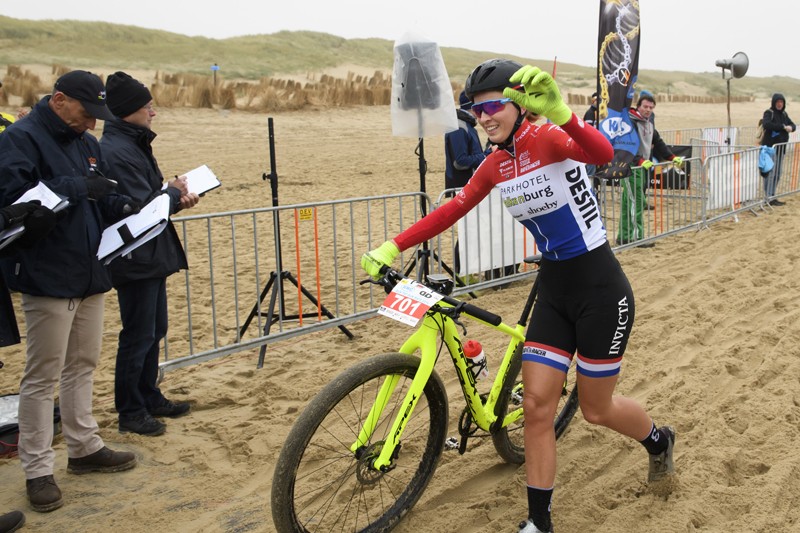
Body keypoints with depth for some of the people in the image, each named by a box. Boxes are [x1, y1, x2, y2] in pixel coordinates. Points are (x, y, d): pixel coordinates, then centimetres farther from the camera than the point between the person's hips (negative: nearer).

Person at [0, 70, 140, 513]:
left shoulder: (87, 143, 13)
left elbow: (104, 199, 17)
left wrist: (126, 209, -5)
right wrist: (77, 188, -24)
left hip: (90, 275, 8)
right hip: (48, 277, -8)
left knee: (82, 365, 16)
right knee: (42, 376, -1)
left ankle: (84, 447, 29)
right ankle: (38, 470, 9)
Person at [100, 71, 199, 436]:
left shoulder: (133, 144, 13)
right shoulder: (117, 152, -20)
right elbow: (141, 208, -23)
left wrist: (176, 198, 1)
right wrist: (174, 192, -7)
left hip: (151, 256, 10)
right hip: (135, 259, -10)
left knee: (153, 331, 18)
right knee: (138, 336, 0)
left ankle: (149, 399, 31)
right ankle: (130, 412, 13)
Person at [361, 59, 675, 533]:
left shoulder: (550, 139, -17)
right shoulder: (495, 166, 3)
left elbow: (603, 153, -38)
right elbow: (451, 211, 5)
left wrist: (559, 111, -55)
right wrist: (392, 248, -3)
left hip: (600, 289, -6)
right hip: (554, 290, 6)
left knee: (597, 409, 9)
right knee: (537, 405, 3)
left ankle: (659, 440, 42)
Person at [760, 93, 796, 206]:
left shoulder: (784, 114, 14)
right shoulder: (769, 113, -7)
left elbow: (793, 125, 13)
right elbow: (766, 124, -26)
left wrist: (791, 127, -11)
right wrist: (783, 127, -24)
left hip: (781, 148, 8)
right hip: (770, 148, -8)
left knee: (777, 174, 11)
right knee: (770, 173, -7)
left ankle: (772, 196, 18)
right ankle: (770, 198, -5)